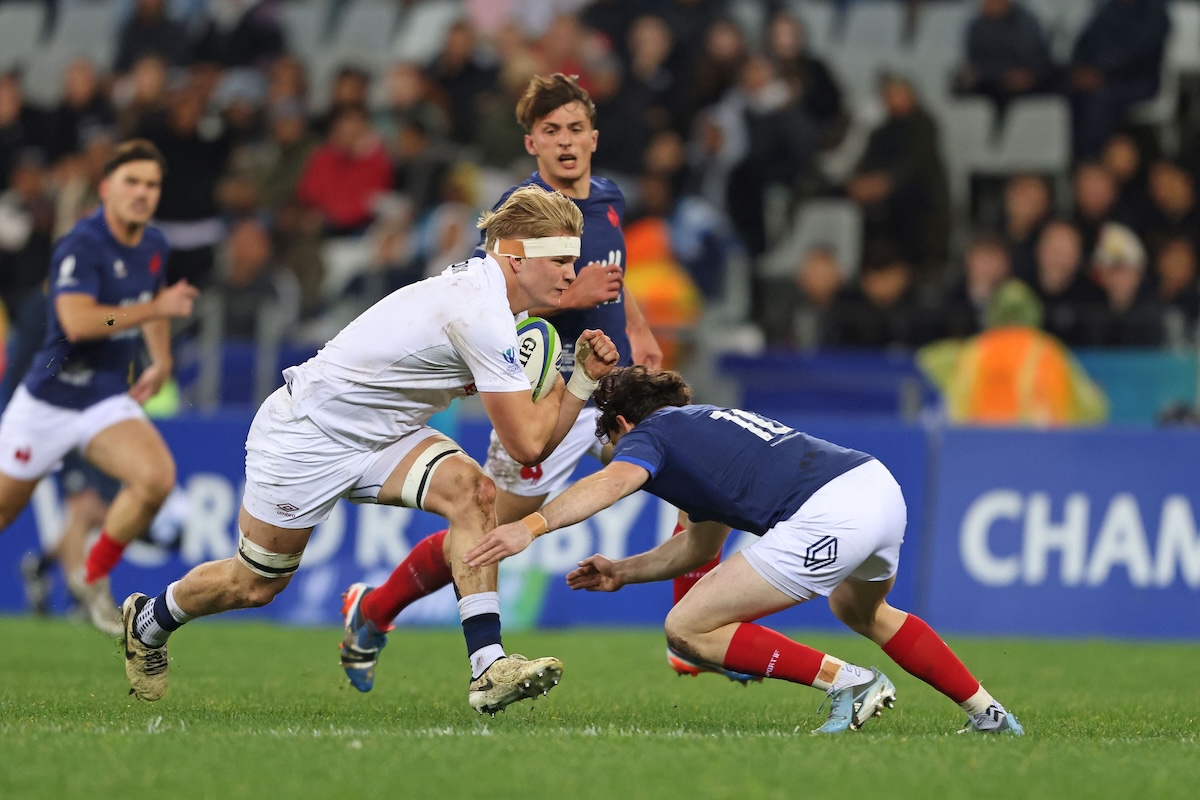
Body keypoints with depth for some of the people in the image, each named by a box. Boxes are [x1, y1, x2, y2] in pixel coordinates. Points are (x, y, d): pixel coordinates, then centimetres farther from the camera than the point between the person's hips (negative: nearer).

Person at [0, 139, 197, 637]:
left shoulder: (153, 244, 4)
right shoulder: (82, 245, -19)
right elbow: (77, 321, -34)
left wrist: (161, 362, 18)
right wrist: (157, 307, -32)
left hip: (108, 401, 5)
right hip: (49, 402, -5)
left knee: (157, 478, -22)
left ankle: (95, 578, -2)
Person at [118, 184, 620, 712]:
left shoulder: (487, 292, 0)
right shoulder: (481, 315, -29)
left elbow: (537, 444, 3)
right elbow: (526, 445, -26)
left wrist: (585, 377, -10)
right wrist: (560, 382, -10)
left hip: (377, 434, 8)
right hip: (305, 436, -8)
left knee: (471, 490, -20)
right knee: (253, 585, 8)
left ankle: (488, 667, -23)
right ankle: (147, 622, 40)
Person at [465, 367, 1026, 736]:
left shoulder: (649, 433, 10)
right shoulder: (703, 427, 34)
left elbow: (611, 483, -15)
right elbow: (701, 548, 42)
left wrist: (533, 526, -27)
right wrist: (621, 572, 42)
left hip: (826, 518, -9)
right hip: (882, 486, 9)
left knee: (688, 629, 1)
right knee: (860, 611, 40)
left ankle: (848, 681, 0)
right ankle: (988, 713, 38)